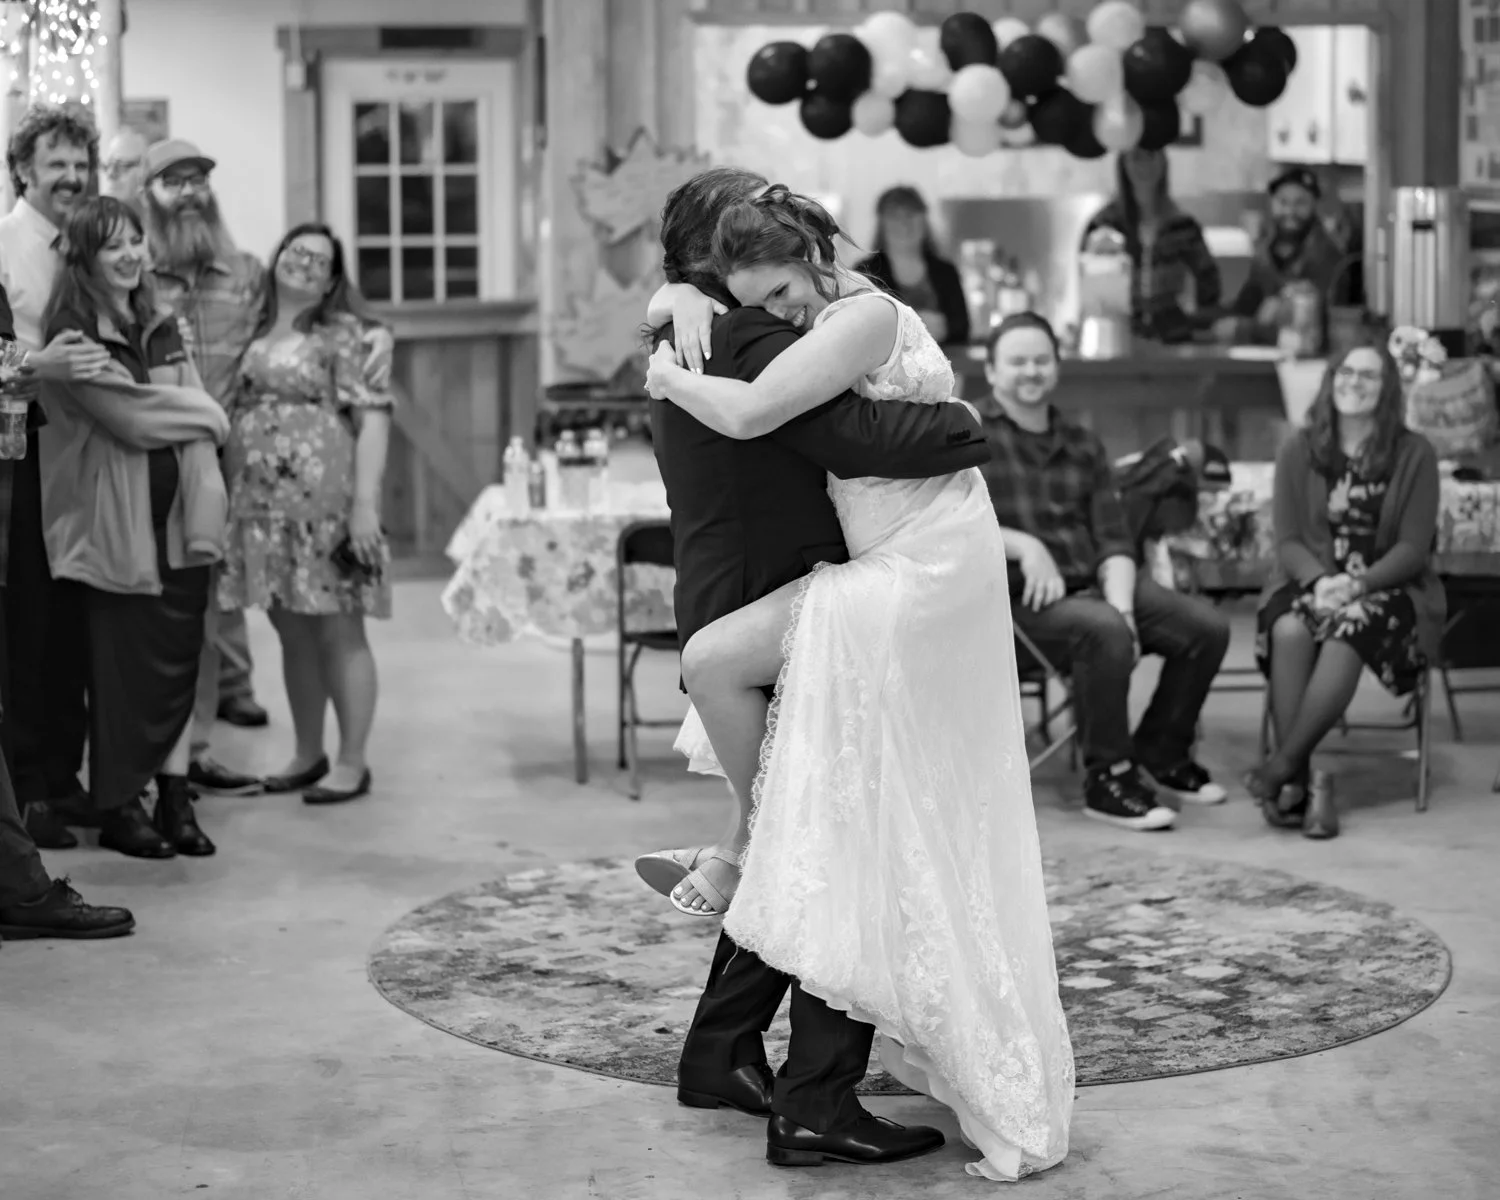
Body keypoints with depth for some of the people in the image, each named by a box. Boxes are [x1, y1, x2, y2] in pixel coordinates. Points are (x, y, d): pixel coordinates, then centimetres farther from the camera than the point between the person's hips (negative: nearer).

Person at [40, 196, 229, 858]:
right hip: (115, 525, -6)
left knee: (177, 660, 5)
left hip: (179, 518, 6)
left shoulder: (161, 328, 14)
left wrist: (206, 504, -4)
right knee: (120, 668, 0)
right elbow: (130, 416, -16)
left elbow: (202, 414, 10)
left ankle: (174, 795, 12)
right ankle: (118, 808, 11)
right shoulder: (75, 337, -7)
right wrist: (204, 414, 0)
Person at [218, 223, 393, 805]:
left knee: (337, 631, -2)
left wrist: (365, 503, -18)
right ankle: (307, 754, 21)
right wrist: (230, 497, 6)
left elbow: (372, 419, -10)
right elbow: (237, 418, 16)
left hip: (324, 504, -6)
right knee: (292, 633, 11)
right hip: (261, 506, 6)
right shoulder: (254, 335, 14)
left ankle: (352, 762, 4)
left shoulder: (342, 333, -3)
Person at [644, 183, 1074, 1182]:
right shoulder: (835, 320, 14)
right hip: (894, 574, 10)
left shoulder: (864, 316, -15)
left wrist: (668, 378, -8)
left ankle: (757, 847, 3)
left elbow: (744, 414, -24)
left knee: (713, 661, -16)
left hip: (921, 571, -10)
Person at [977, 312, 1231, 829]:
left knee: (1207, 626, -7)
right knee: (1105, 630, -35)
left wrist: (1121, 603, -10)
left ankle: (1160, 753, 14)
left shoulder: (1082, 445, 19)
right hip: (1022, 594, -6)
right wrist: (1024, 545, -23)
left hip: (1095, 582, 6)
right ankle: (1107, 778, -21)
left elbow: (1114, 540, 10)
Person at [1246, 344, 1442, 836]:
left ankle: (1284, 767, -34)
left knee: (1350, 627, -37)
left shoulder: (1414, 454, 1)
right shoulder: (1300, 450, 6)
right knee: (1289, 629, -34)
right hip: (1313, 581, 2)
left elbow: (1412, 547, -5)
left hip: (1388, 588, -1)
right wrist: (1319, 580, -20)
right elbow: (1287, 539, 2)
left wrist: (1357, 584, -21)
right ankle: (1301, 786, -36)